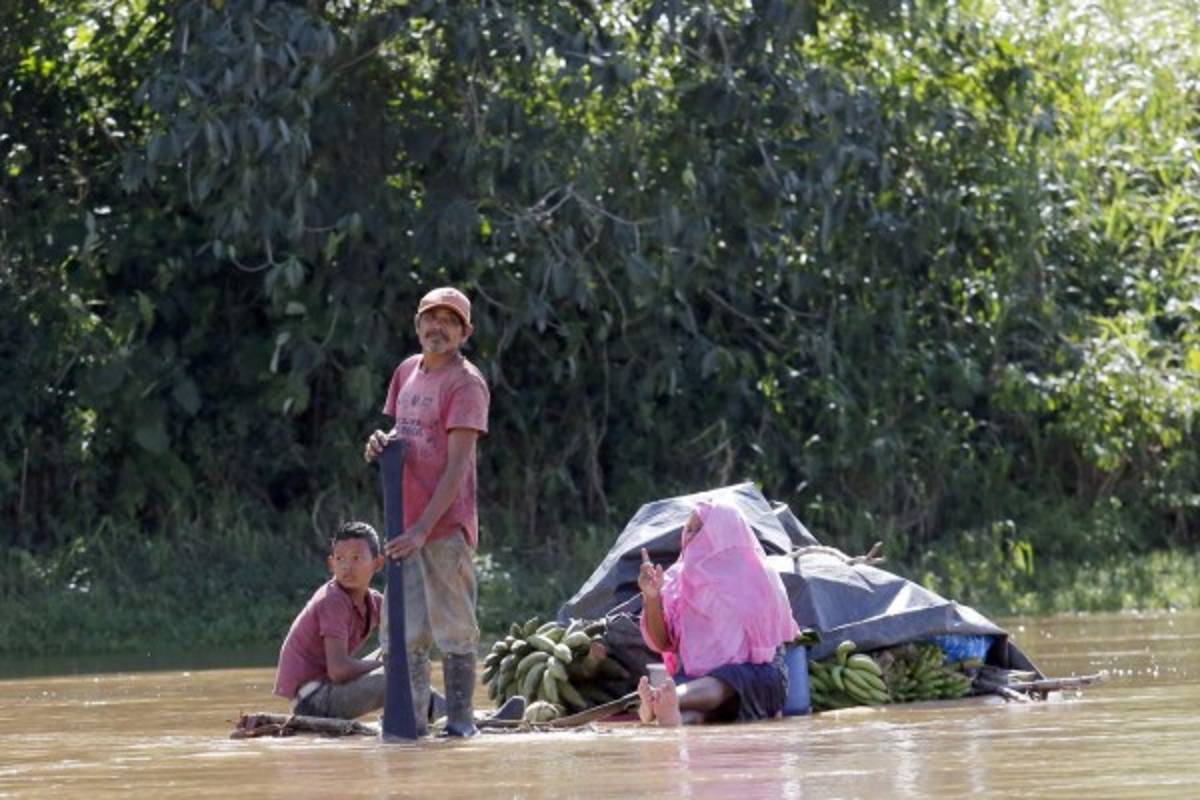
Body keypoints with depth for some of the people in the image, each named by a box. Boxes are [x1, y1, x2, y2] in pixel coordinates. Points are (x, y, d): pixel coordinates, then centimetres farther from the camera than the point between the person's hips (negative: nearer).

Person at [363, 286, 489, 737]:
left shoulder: (465, 383, -8)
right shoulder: (407, 372, 15)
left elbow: (458, 465, -14)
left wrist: (423, 529, -21)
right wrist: (380, 444, 0)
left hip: (446, 526, -7)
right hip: (406, 526, 7)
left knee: (454, 630, -3)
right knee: (404, 634, 7)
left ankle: (460, 718, 2)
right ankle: (411, 719, 12)